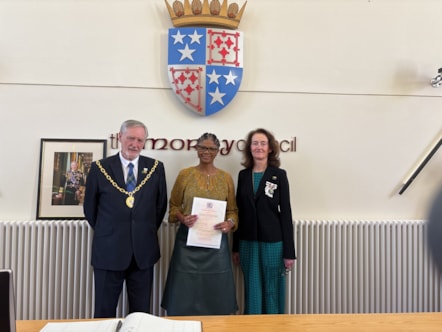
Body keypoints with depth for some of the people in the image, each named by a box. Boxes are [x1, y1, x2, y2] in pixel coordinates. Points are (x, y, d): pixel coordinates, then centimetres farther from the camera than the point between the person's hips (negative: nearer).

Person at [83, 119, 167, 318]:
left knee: (141, 313, 14)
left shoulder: (156, 168, 1)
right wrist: (106, 233, 8)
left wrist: (148, 232, 9)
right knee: (104, 312, 11)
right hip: (109, 251, -1)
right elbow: (89, 207, 6)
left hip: (143, 251, 2)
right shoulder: (100, 168, -3)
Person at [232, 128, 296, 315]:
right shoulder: (243, 175, 6)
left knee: (272, 291, 8)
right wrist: (236, 247, 8)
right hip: (247, 243, 3)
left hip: (272, 242, -3)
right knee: (252, 291, 13)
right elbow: (239, 212, 8)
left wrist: (289, 251, -7)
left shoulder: (279, 175, -3)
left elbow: (285, 212, -5)